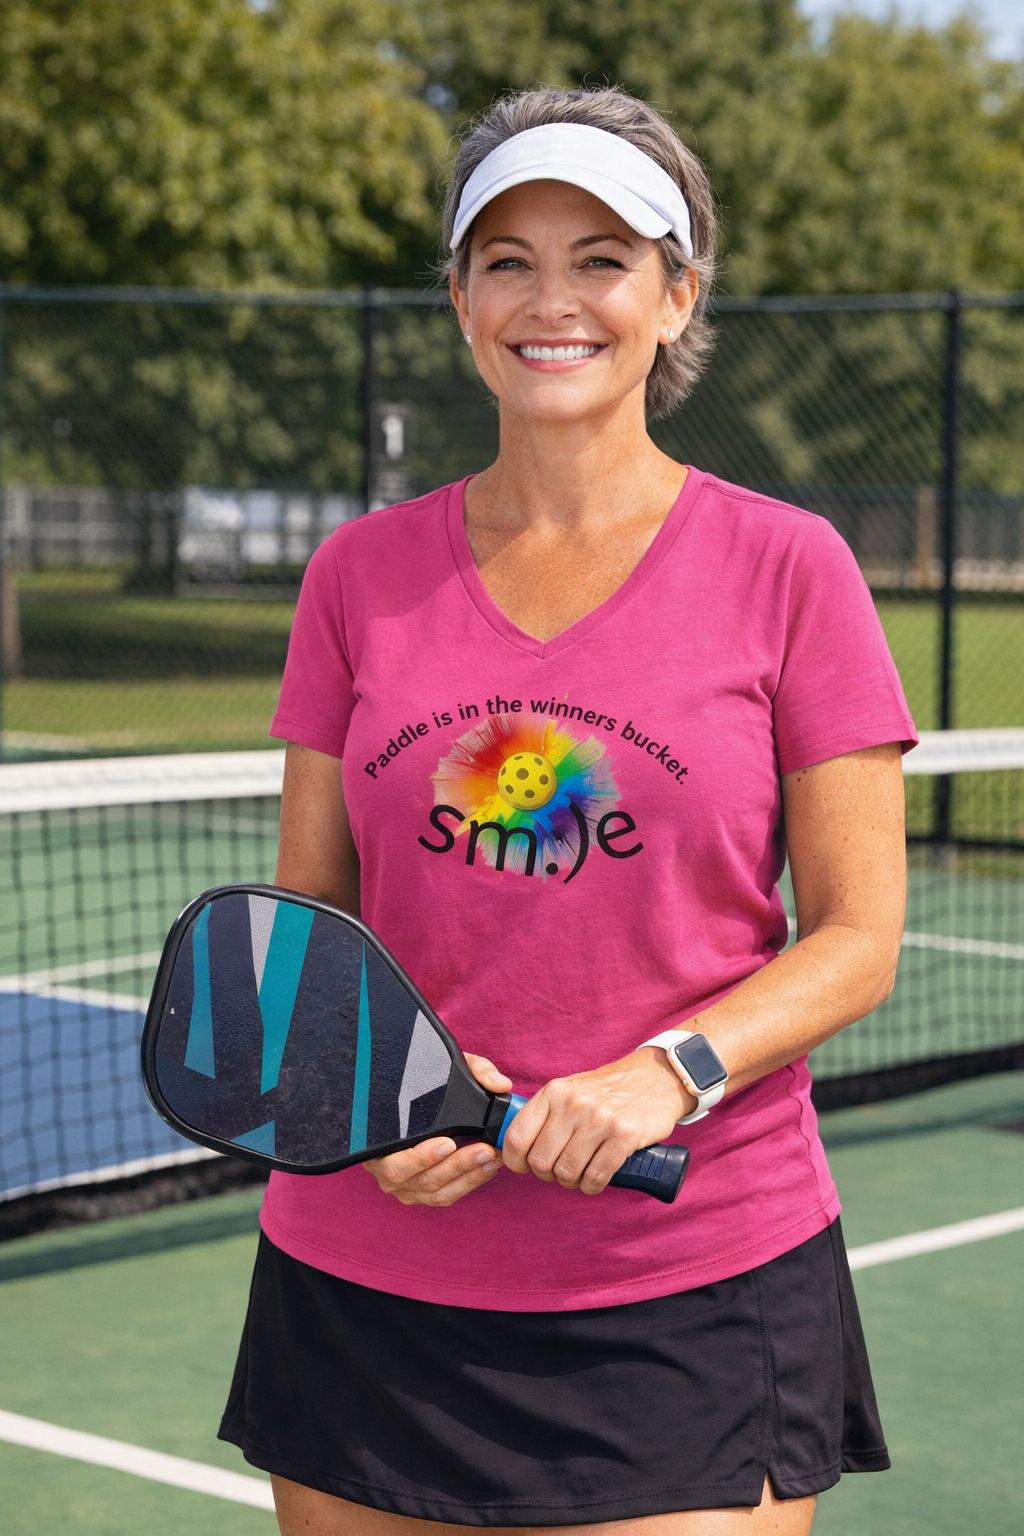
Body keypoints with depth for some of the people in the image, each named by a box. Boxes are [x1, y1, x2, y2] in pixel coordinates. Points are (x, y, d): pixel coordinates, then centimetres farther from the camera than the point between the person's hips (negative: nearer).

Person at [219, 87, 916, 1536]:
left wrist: (668, 1074, -18)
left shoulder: (788, 568, -2)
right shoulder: (360, 573, 6)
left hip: (700, 1284, -2)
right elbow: (309, 911, 9)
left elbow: (858, 935, -2)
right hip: (367, 1273, 3)